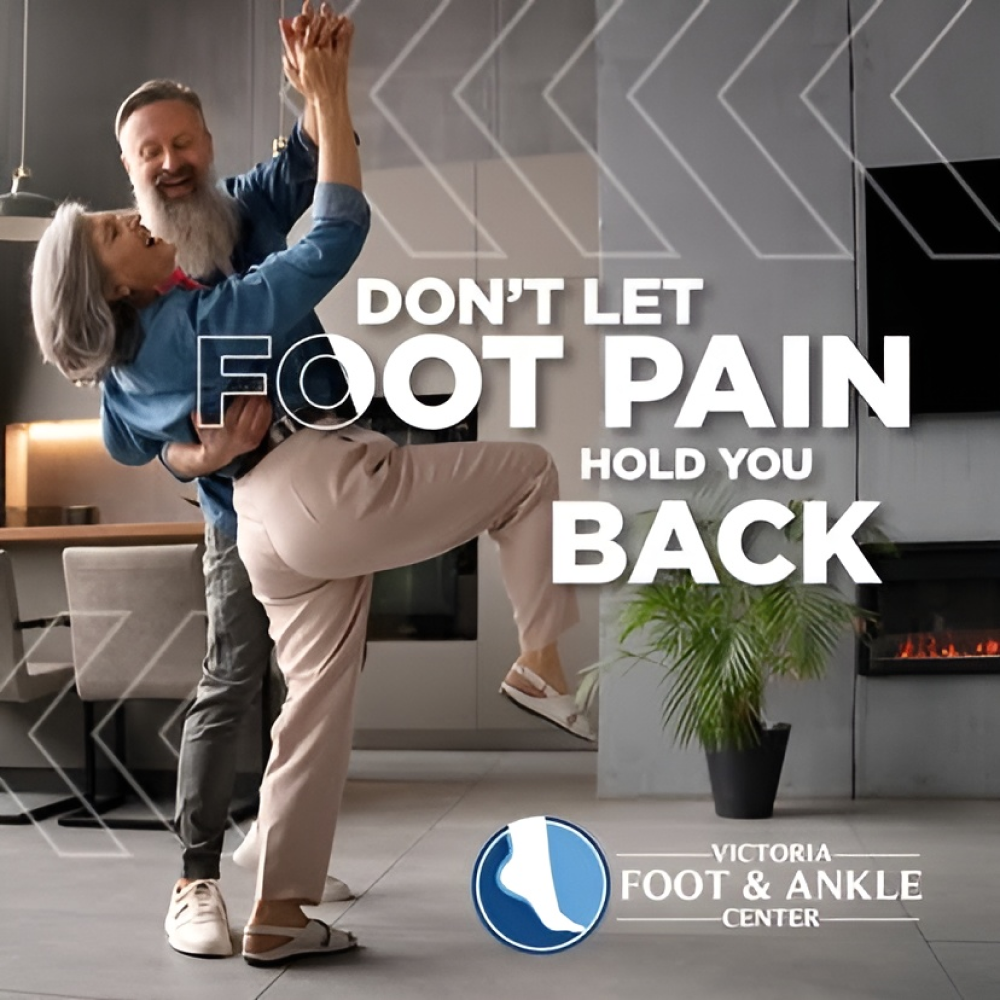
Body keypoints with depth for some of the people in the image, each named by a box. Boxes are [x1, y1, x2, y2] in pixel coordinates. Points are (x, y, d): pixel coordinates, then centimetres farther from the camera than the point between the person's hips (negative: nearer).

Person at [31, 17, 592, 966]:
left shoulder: (123, 371, 17)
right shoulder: (211, 315, -6)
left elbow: (123, 446, 37)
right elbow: (336, 233, -8)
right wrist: (330, 99, -4)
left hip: (266, 530, 8)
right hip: (326, 486, -8)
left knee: (315, 705, 10)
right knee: (527, 471, 3)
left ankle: (275, 915, 12)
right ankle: (540, 661, -8)